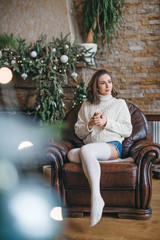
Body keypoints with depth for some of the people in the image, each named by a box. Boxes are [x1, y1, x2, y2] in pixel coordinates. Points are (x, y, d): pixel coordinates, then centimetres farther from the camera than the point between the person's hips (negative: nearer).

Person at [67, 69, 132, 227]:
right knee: (71, 154, -32)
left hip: (112, 146, -3)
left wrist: (106, 122, -5)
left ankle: (96, 198, -44)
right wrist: (89, 125, -2)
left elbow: (127, 130, 7)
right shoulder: (86, 105, 23)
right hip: (90, 146, 3)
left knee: (86, 150, -37)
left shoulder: (119, 103, 17)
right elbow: (78, 131, 19)